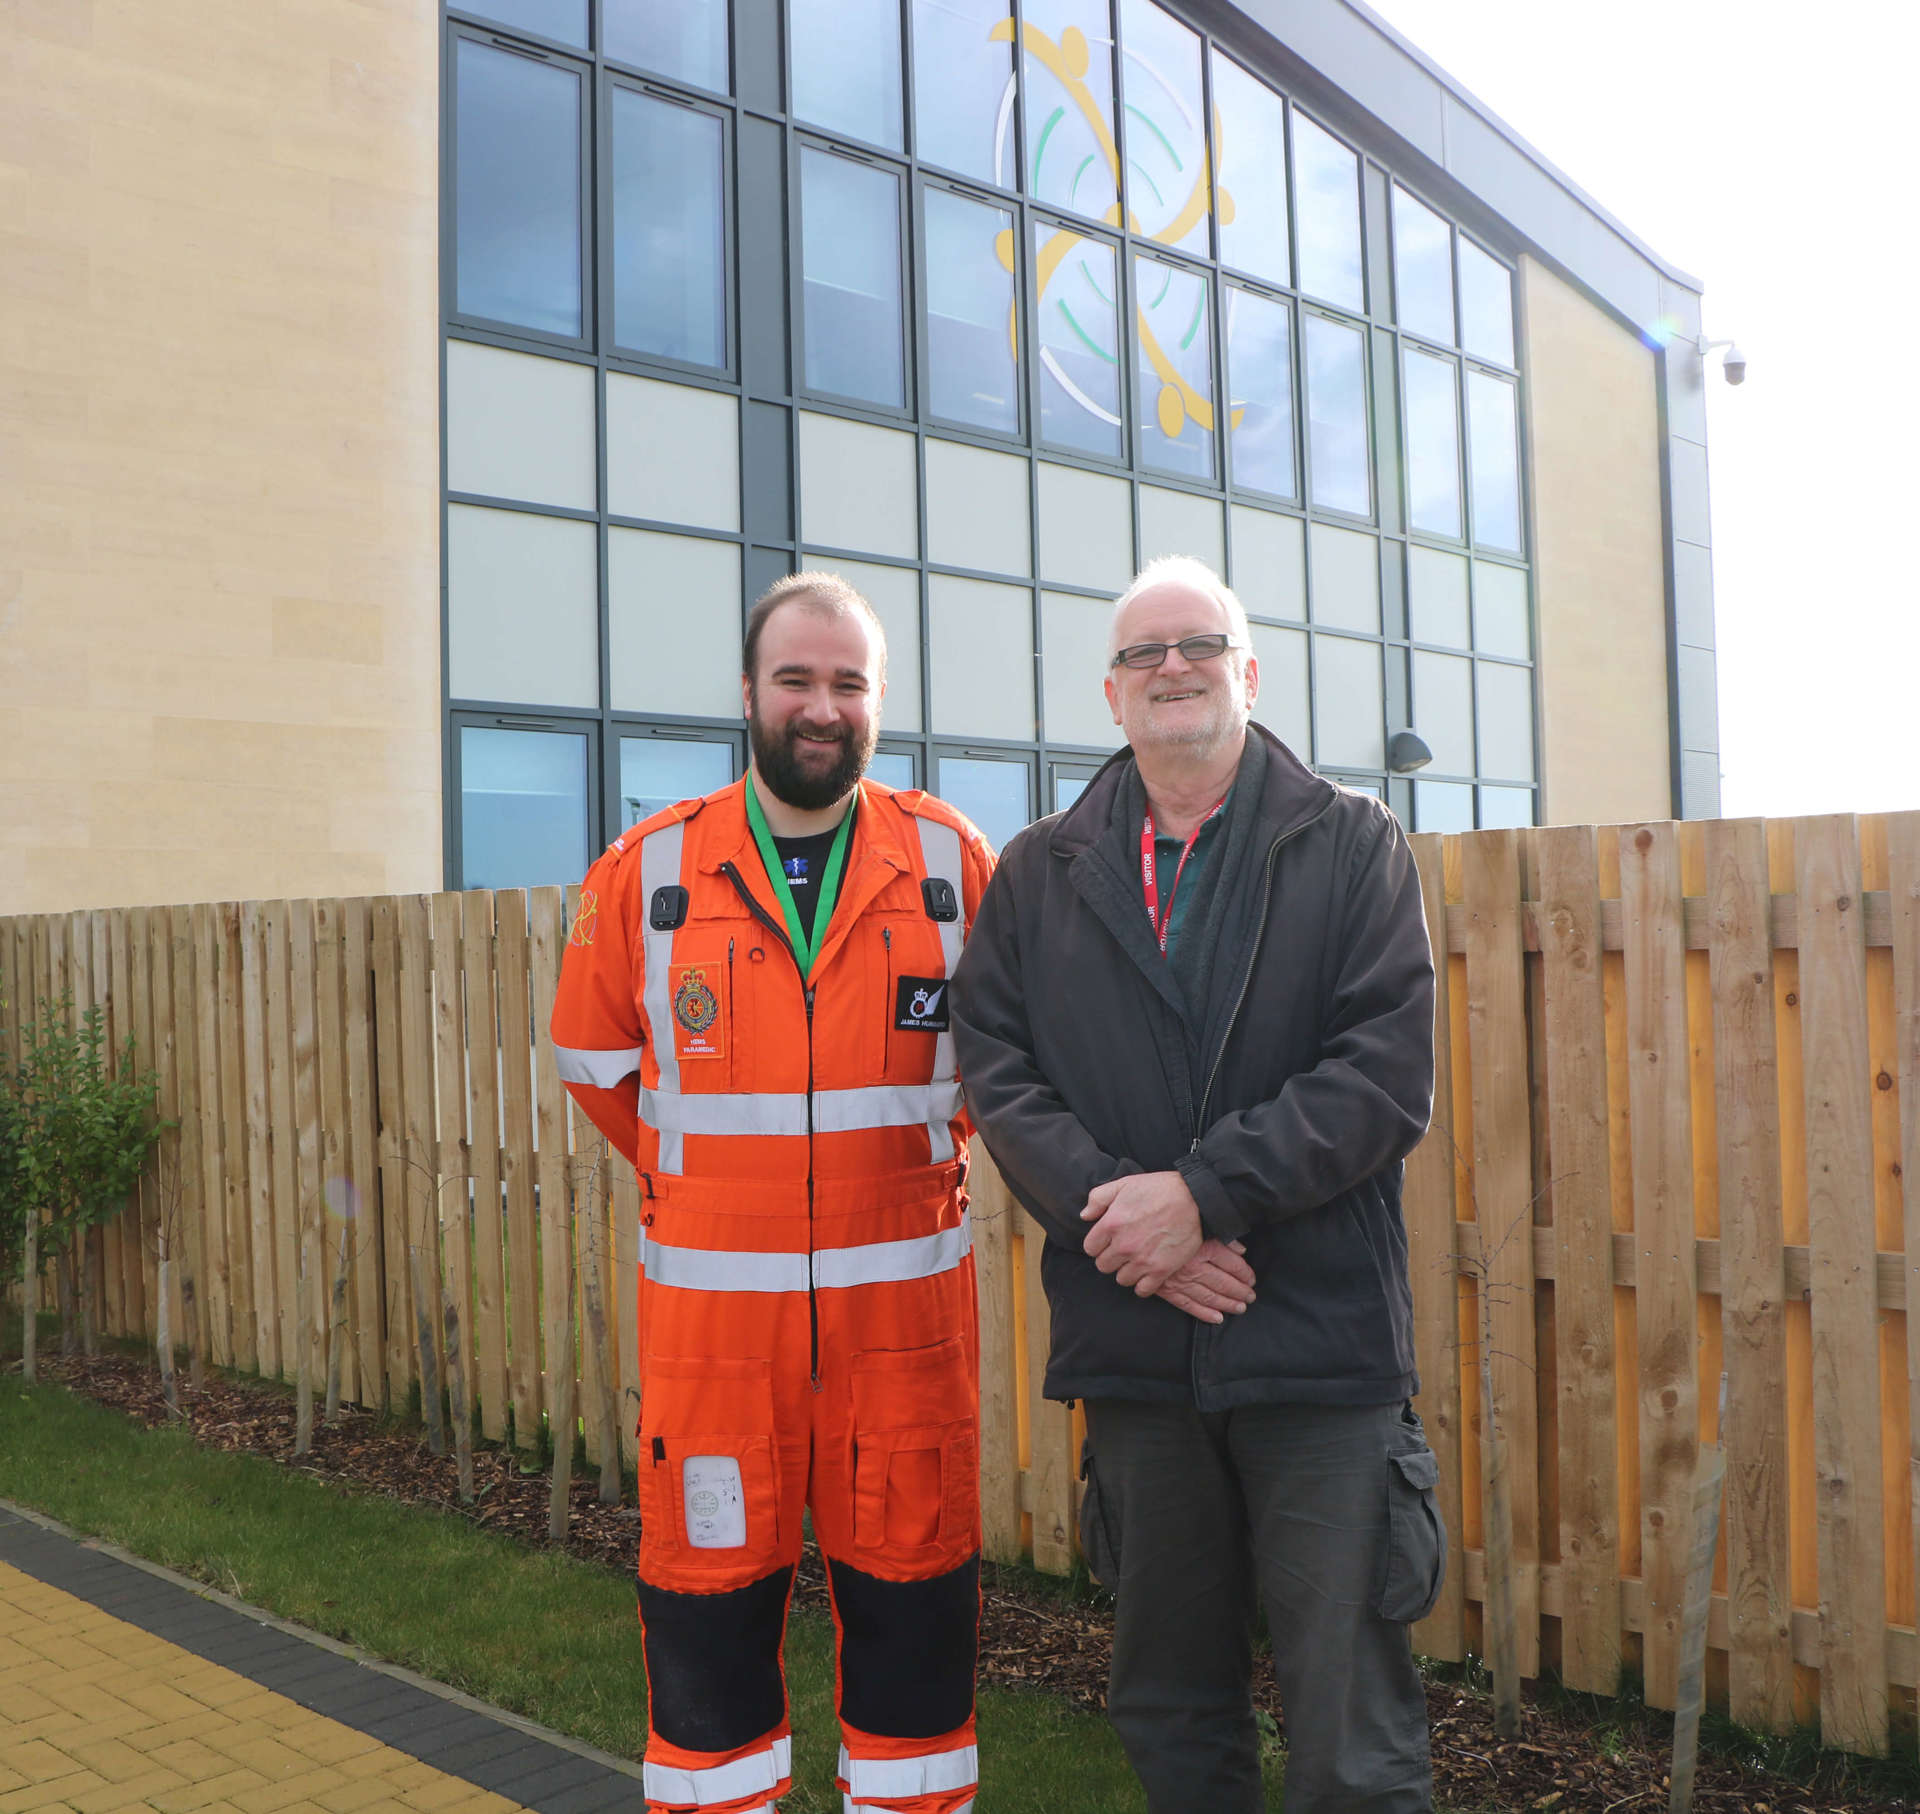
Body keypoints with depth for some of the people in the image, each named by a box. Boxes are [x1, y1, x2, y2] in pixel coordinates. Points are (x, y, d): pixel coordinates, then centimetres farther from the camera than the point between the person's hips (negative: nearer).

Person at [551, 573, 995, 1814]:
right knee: (708, 1597, 10)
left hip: (902, 1294, 0)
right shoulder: (650, 871, 1)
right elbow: (595, 1058, 14)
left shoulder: (952, 861, 1)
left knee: (911, 1599, 10)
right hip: (710, 1302, 0)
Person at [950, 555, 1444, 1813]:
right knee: (1170, 1712, 16)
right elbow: (997, 1067, 2)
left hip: (1320, 1337, -2)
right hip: (1131, 1342, 3)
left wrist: (1202, 1193, -15)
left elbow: (1389, 1073, -7)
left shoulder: (1353, 847, 3)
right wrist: (1114, 1210, -13)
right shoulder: (1039, 875, 11)